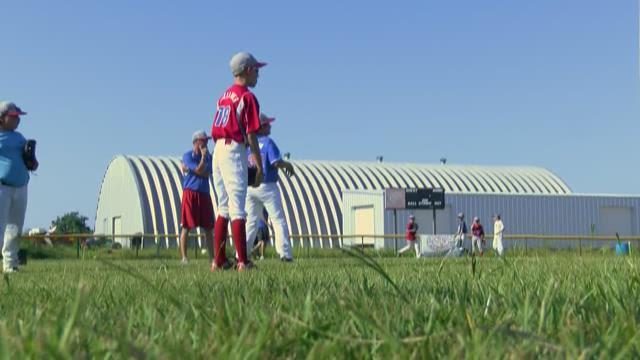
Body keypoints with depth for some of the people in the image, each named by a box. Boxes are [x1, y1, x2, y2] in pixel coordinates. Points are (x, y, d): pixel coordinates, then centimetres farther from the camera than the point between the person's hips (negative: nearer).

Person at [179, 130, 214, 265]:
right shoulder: (187, 156, -2)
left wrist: (189, 170, -7)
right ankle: (184, 257, -6)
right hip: (190, 193, -5)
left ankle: (212, 257, 9)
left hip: (204, 194, 5)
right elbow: (199, 170, -14)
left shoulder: (208, 156, 13)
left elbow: (207, 174, -1)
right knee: (186, 226, -7)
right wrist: (203, 155, -5)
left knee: (208, 228, 5)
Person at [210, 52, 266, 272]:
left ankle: (218, 261, 13)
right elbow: (251, 136, -12)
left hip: (218, 150, 8)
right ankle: (242, 262, -9)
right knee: (238, 209, -8)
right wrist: (260, 167, -8)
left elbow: (216, 130, 15)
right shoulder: (247, 97, -8)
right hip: (235, 151, -8)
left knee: (223, 208, 12)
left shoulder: (224, 95, 16)